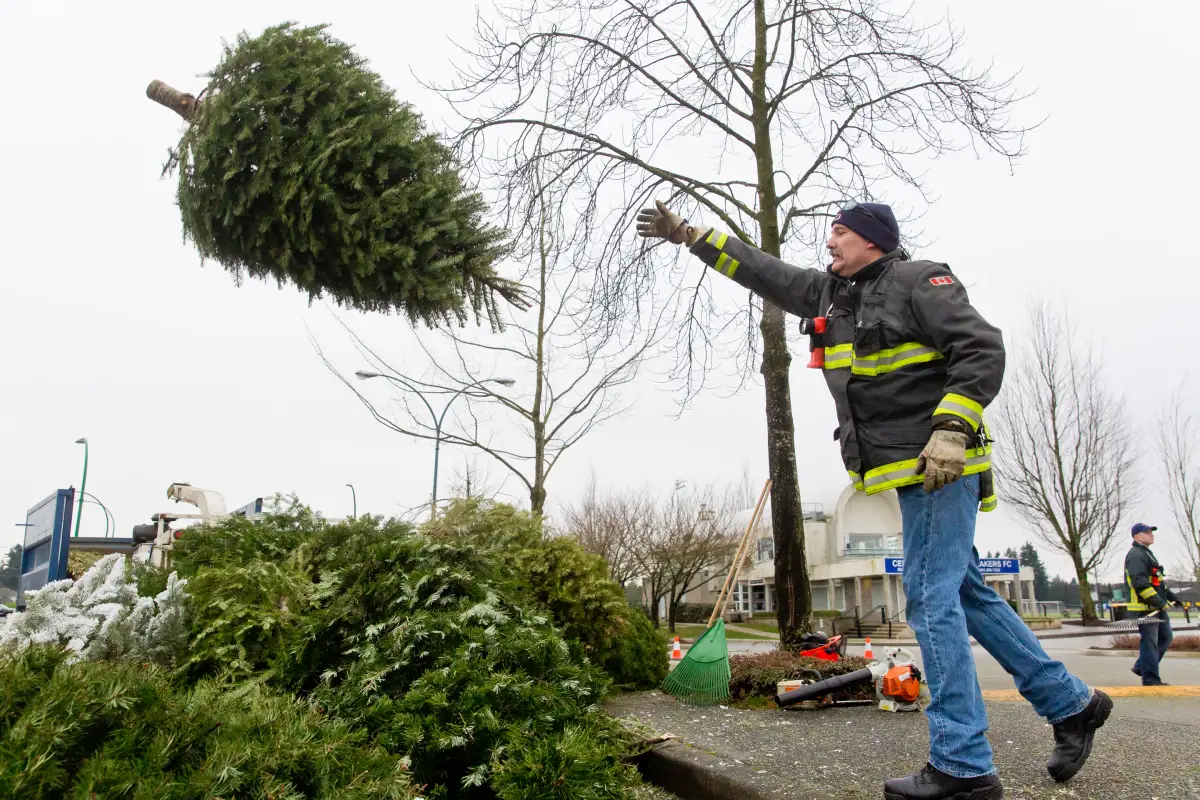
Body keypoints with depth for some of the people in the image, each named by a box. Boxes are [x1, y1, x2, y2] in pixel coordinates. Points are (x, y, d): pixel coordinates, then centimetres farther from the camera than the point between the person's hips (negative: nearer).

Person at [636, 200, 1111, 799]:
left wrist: (951, 428, -24)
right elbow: (761, 272, 22)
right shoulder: (830, 293, 18)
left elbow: (982, 349, -13)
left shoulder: (919, 280, -6)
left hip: (942, 464, -9)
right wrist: (687, 233, 21)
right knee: (966, 594, 14)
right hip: (913, 471, 9)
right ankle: (1071, 703, 28)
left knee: (931, 600, -10)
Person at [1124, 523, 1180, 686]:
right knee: (1150, 641, -8)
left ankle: (1141, 666, 23)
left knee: (1166, 637, 16)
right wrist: (1157, 600, -28)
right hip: (1144, 606, -11)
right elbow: (1139, 582, -24)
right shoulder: (1135, 555, -14)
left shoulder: (1147, 554, 22)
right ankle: (1150, 679, -2)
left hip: (1157, 607, 11)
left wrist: (1169, 595, 24)